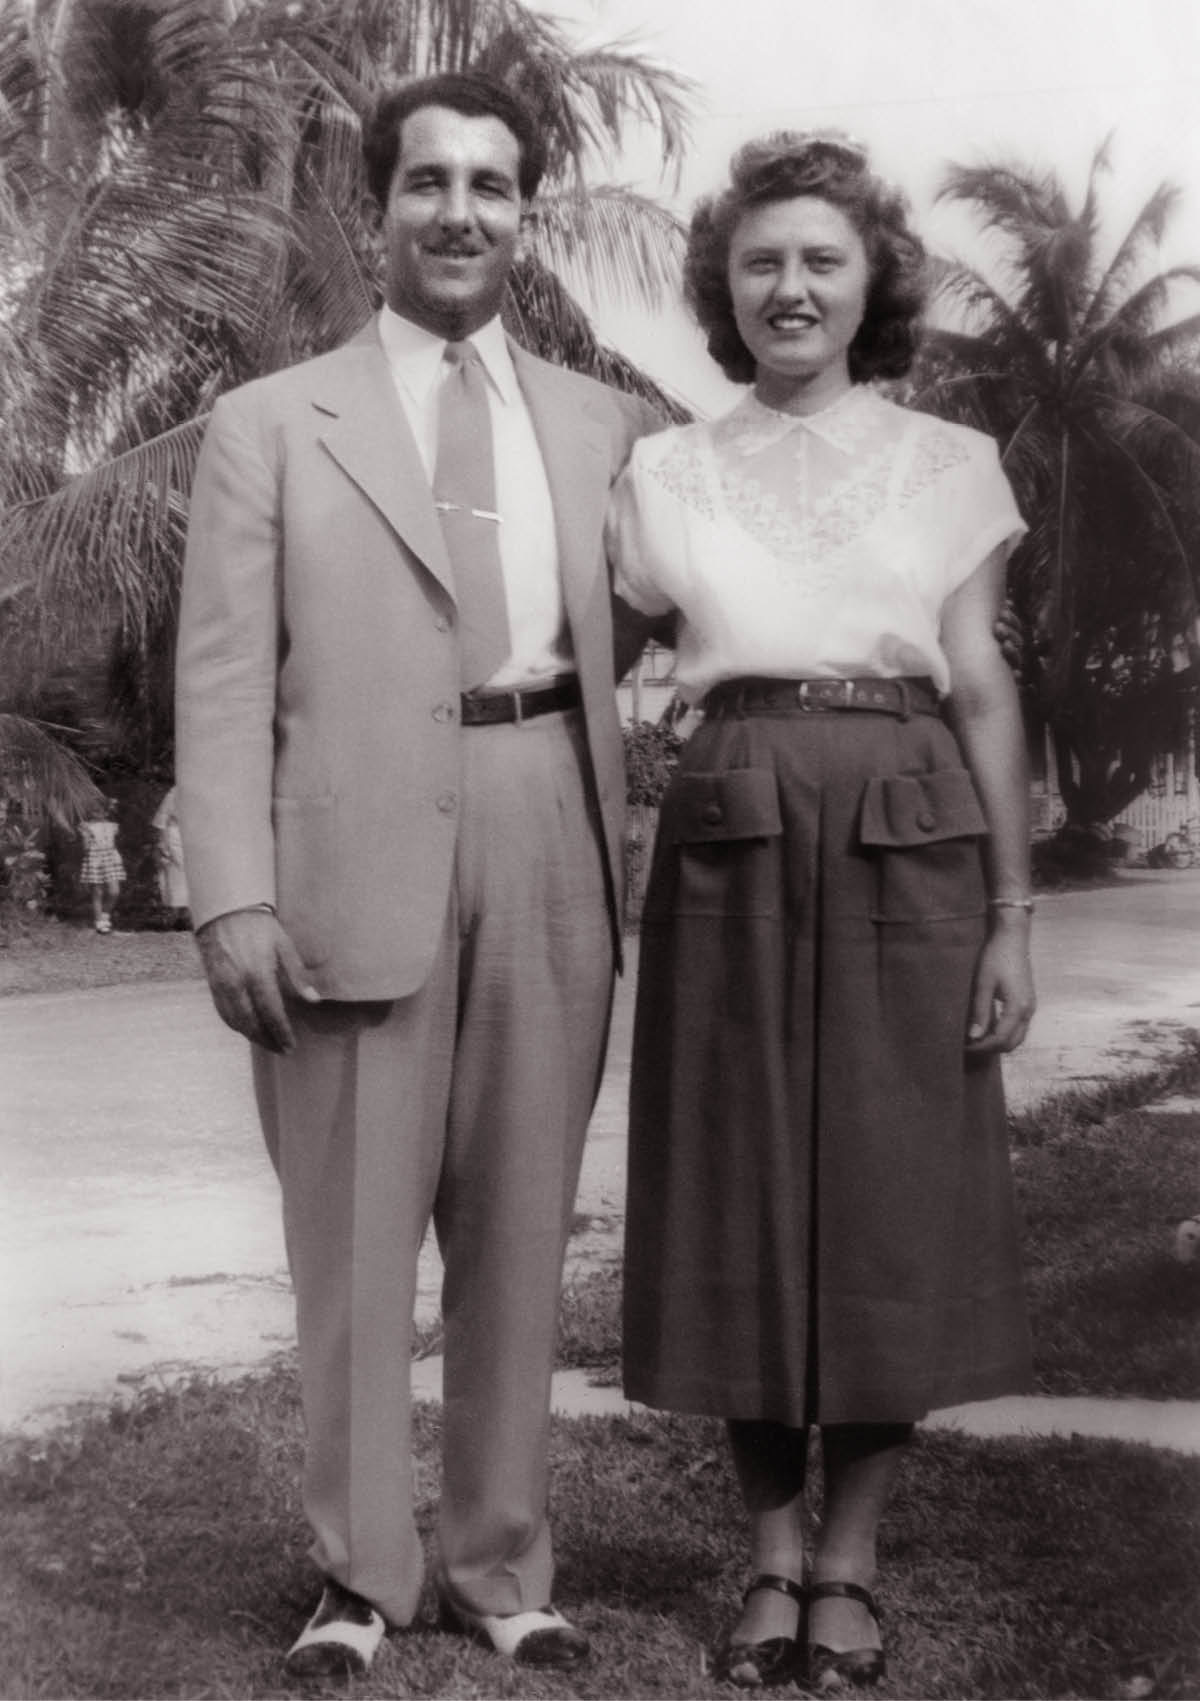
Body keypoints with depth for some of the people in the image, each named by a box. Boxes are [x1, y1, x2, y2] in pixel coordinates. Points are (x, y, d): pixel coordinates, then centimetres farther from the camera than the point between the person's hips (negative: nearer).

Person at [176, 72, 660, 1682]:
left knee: (520, 1231, 9)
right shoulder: (271, 423, 7)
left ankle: (502, 1566, 23)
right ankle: (362, 1576, 19)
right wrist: (235, 897, -9)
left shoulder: (607, 425, 14)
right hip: (360, 857, -2)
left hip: (551, 852, 3)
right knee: (355, 1237, 4)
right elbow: (223, 682, 1)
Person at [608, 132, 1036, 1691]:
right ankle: (772, 1557, 18)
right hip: (731, 845, 1)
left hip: (910, 847, 0)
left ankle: (848, 1567, 15)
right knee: (741, 1206, 3)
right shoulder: (665, 473, 10)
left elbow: (982, 689, 5)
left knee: (895, 1202, 1)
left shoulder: (950, 464, 8)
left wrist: (1012, 914, -1)